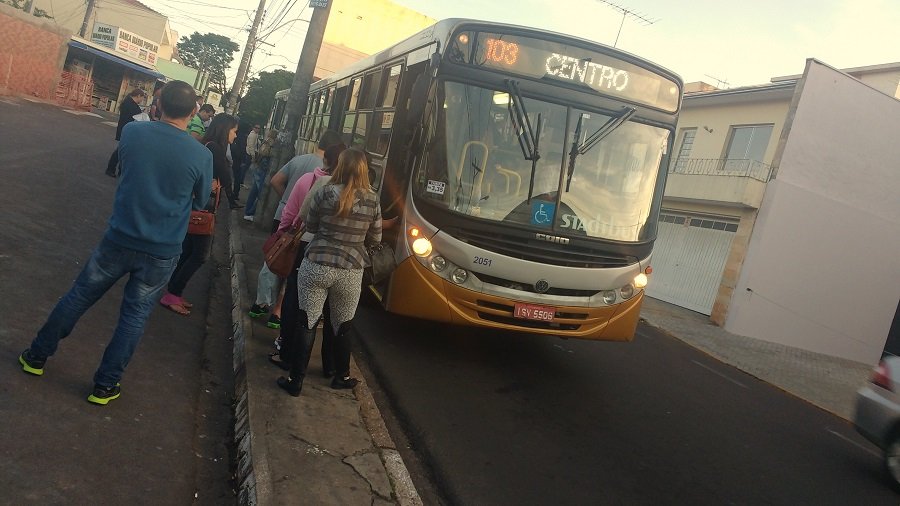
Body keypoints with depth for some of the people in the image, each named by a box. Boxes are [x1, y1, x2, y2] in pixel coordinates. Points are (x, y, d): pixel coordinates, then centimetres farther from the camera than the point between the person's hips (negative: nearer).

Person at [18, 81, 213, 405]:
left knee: (78, 296, 19)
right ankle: (105, 385, 20)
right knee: (135, 316, 11)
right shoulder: (202, 156, -15)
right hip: (162, 253, -2)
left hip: (119, 239, 2)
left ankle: (38, 356, 34)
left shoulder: (132, 132, -9)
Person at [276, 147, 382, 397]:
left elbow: (310, 226, 5)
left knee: (307, 324, 8)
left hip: (316, 266, -1)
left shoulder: (325, 192, -7)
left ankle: (295, 380, 14)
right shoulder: (372, 200, -4)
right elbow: (375, 239, 6)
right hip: (351, 272, 1)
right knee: (343, 327, 18)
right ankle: (341, 376, 34)